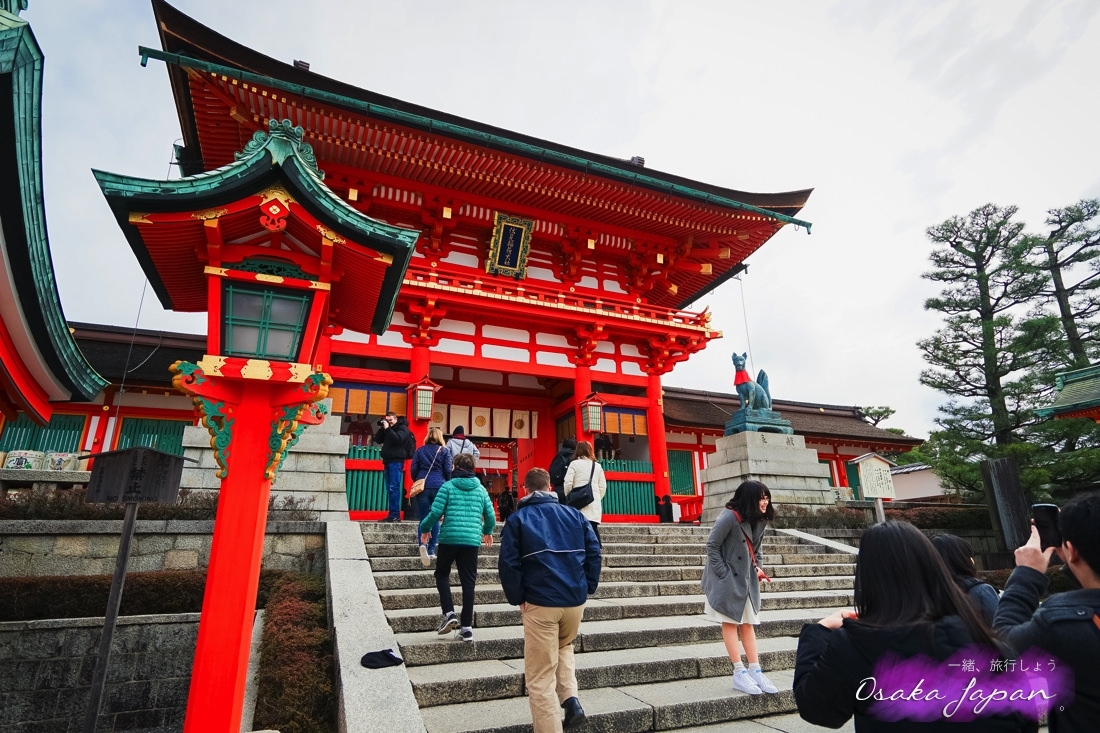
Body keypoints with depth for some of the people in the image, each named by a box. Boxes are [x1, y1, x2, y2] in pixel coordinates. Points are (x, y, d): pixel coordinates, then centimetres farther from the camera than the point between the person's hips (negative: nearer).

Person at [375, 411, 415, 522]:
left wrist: (387, 429, -16)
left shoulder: (403, 428, -2)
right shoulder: (387, 429, 19)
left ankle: (395, 515, -12)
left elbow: (398, 439, -18)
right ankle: (392, 515, 9)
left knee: (394, 488, -12)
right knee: (389, 489, 6)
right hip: (387, 461, 8)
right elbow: (378, 440, 15)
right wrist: (381, 428, 3)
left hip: (396, 462, -8)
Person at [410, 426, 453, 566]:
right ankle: (431, 550, 7)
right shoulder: (444, 451, 4)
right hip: (439, 487, 0)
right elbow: (448, 470, 0)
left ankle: (422, 544, -22)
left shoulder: (420, 450, 8)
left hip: (422, 487, 1)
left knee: (423, 518, 3)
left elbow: (413, 469, 5)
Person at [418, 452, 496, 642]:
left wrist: (425, 528, 12)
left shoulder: (448, 486, -2)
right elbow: (491, 516, 10)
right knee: (468, 582, 7)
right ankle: (467, 627, 9)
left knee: (442, 575, 18)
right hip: (472, 541, 3)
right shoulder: (481, 489, 9)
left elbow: (435, 512, -7)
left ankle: (449, 613, 3)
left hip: (449, 538, -2)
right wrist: (487, 532, 30)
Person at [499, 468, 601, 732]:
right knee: (563, 647, 31)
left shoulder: (517, 519, 3)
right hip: (576, 601, 4)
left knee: (541, 679, 6)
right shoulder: (575, 515, 10)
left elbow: (508, 563, -5)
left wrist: (517, 598, 3)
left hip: (540, 603, -4)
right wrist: (588, 588, 11)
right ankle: (571, 699, 13)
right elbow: (594, 553, 5)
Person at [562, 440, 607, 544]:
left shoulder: (574, 464, 1)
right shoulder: (598, 466, 13)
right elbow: (603, 487, 10)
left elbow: (567, 483, -6)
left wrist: (568, 498, 9)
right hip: (594, 504, 3)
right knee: (593, 529, 2)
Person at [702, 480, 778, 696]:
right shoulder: (729, 517, -22)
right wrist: (722, 573, -17)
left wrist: (757, 567, 2)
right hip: (727, 578, -7)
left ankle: (755, 670, 15)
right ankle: (739, 673, 7)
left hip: (747, 578, 7)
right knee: (730, 623, 3)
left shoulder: (760, 520, 2)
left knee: (748, 623, 10)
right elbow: (712, 545, -17)